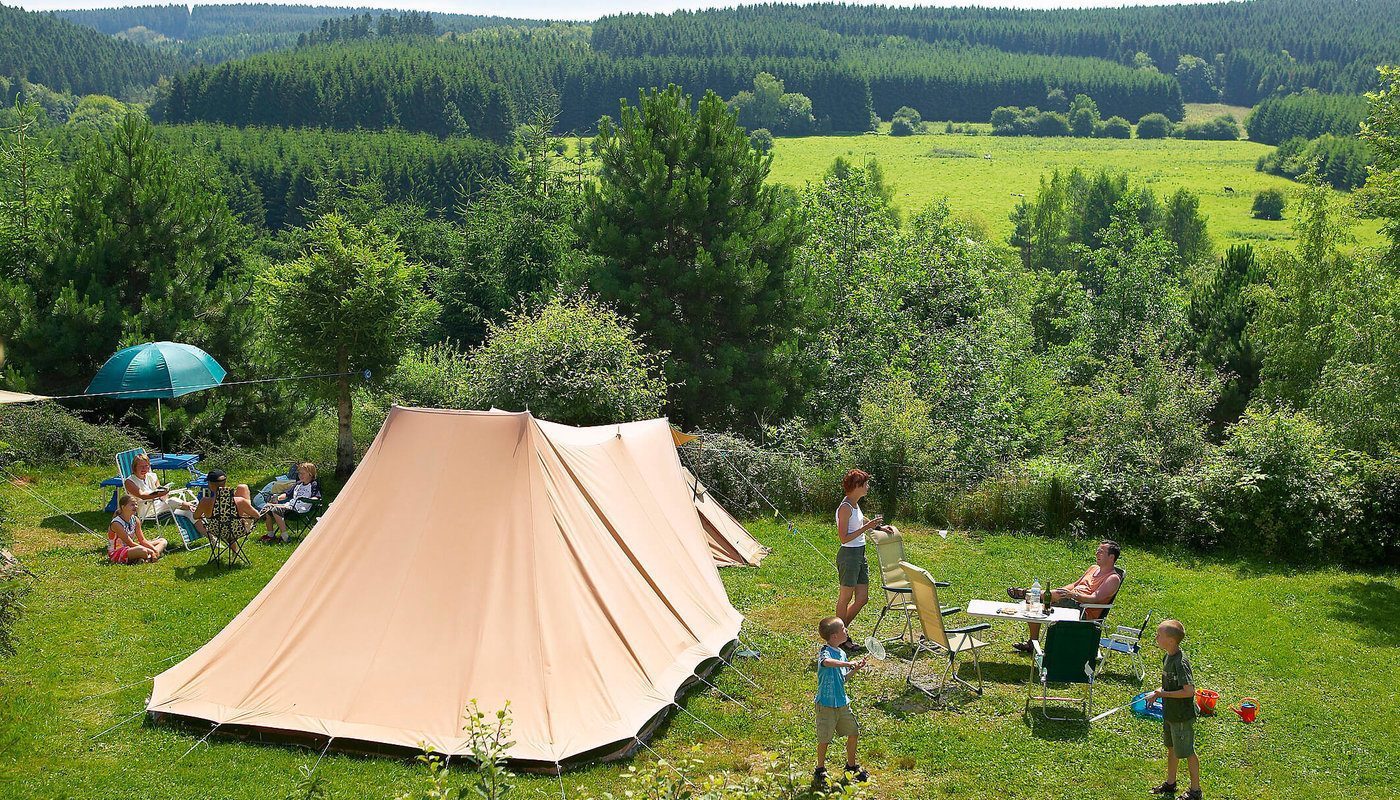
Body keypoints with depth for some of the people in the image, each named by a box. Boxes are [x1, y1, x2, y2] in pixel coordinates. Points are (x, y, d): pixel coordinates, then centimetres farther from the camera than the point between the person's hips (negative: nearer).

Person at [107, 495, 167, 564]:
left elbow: (142, 540, 6)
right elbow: (130, 543, -21)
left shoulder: (135, 520, 3)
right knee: (143, 551, -43)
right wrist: (149, 551, -23)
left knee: (162, 541, 2)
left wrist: (154, 549, -10)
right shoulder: (116, 524, -20)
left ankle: (150, 557, -21)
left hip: (130, 549, 10)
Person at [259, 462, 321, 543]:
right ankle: (270, 534, 0)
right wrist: (278, 498, 10)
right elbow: (287, 494, 28)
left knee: (276, 510, -29)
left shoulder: (314, 485, -1)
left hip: (300, 509, -9)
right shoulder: (298, 484, 25)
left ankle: (285, 536, -29)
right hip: (289, 505, 9)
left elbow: (317, 498, -14)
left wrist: (308, 500, -32)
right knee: (268, 507, -4)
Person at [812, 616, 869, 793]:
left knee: (853, 733, 14)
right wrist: (848, 663, -47)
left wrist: (855, 669, 5)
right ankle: (820, 771, 23)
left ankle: (851, 767, 33)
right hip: (826, 705, -8)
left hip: (843, 703, 8)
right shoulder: (826, 652, -19)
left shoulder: (841, 653, 7)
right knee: (824, 740, 4)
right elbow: (826, 662, -45)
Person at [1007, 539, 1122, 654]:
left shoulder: (1113, 578, -6)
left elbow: (1094, 599, -19)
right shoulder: (1094, 568, 22)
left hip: (1085, 613, -9)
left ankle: (1027, 593, -16)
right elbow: (1074, 585, 26)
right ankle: (1032, 642, 0)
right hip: (1071, 602, 9)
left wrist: (1073, 595, -34)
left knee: (1057, 595, -33)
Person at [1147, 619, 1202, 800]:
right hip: (1170, 713, 9)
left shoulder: (1180, 663, -28)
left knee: (1187, 752, 7)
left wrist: (1164, 694, -25)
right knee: (1171, 748, 22)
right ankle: (1170, 783, 39)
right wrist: (1157, 693, -1)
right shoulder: (1168, 656, 0)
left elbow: (1189, 690, -30)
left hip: (1182, 716, -9)